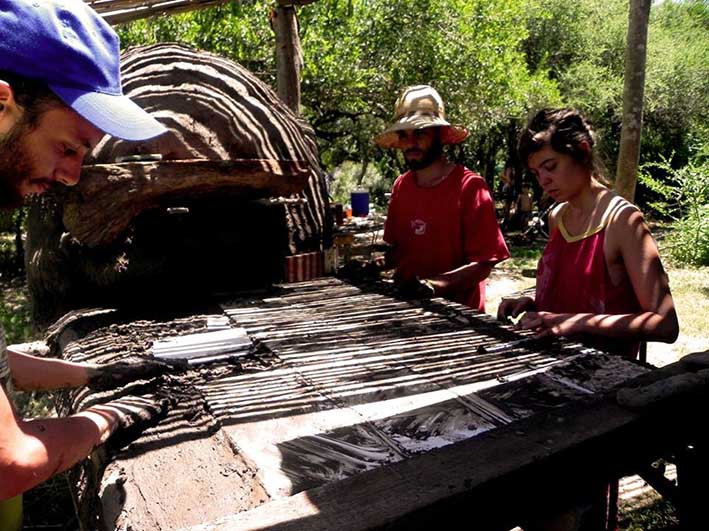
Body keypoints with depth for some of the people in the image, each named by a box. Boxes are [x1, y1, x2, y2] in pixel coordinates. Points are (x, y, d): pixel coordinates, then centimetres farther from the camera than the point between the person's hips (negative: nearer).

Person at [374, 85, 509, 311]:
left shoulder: (470, 186, -9)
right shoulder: (401, 186, 7)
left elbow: (483, 263, -11)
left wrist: (436, 284, -23)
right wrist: (378, 264, 0)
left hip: (457, 310, -4)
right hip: (406, 303, 4)